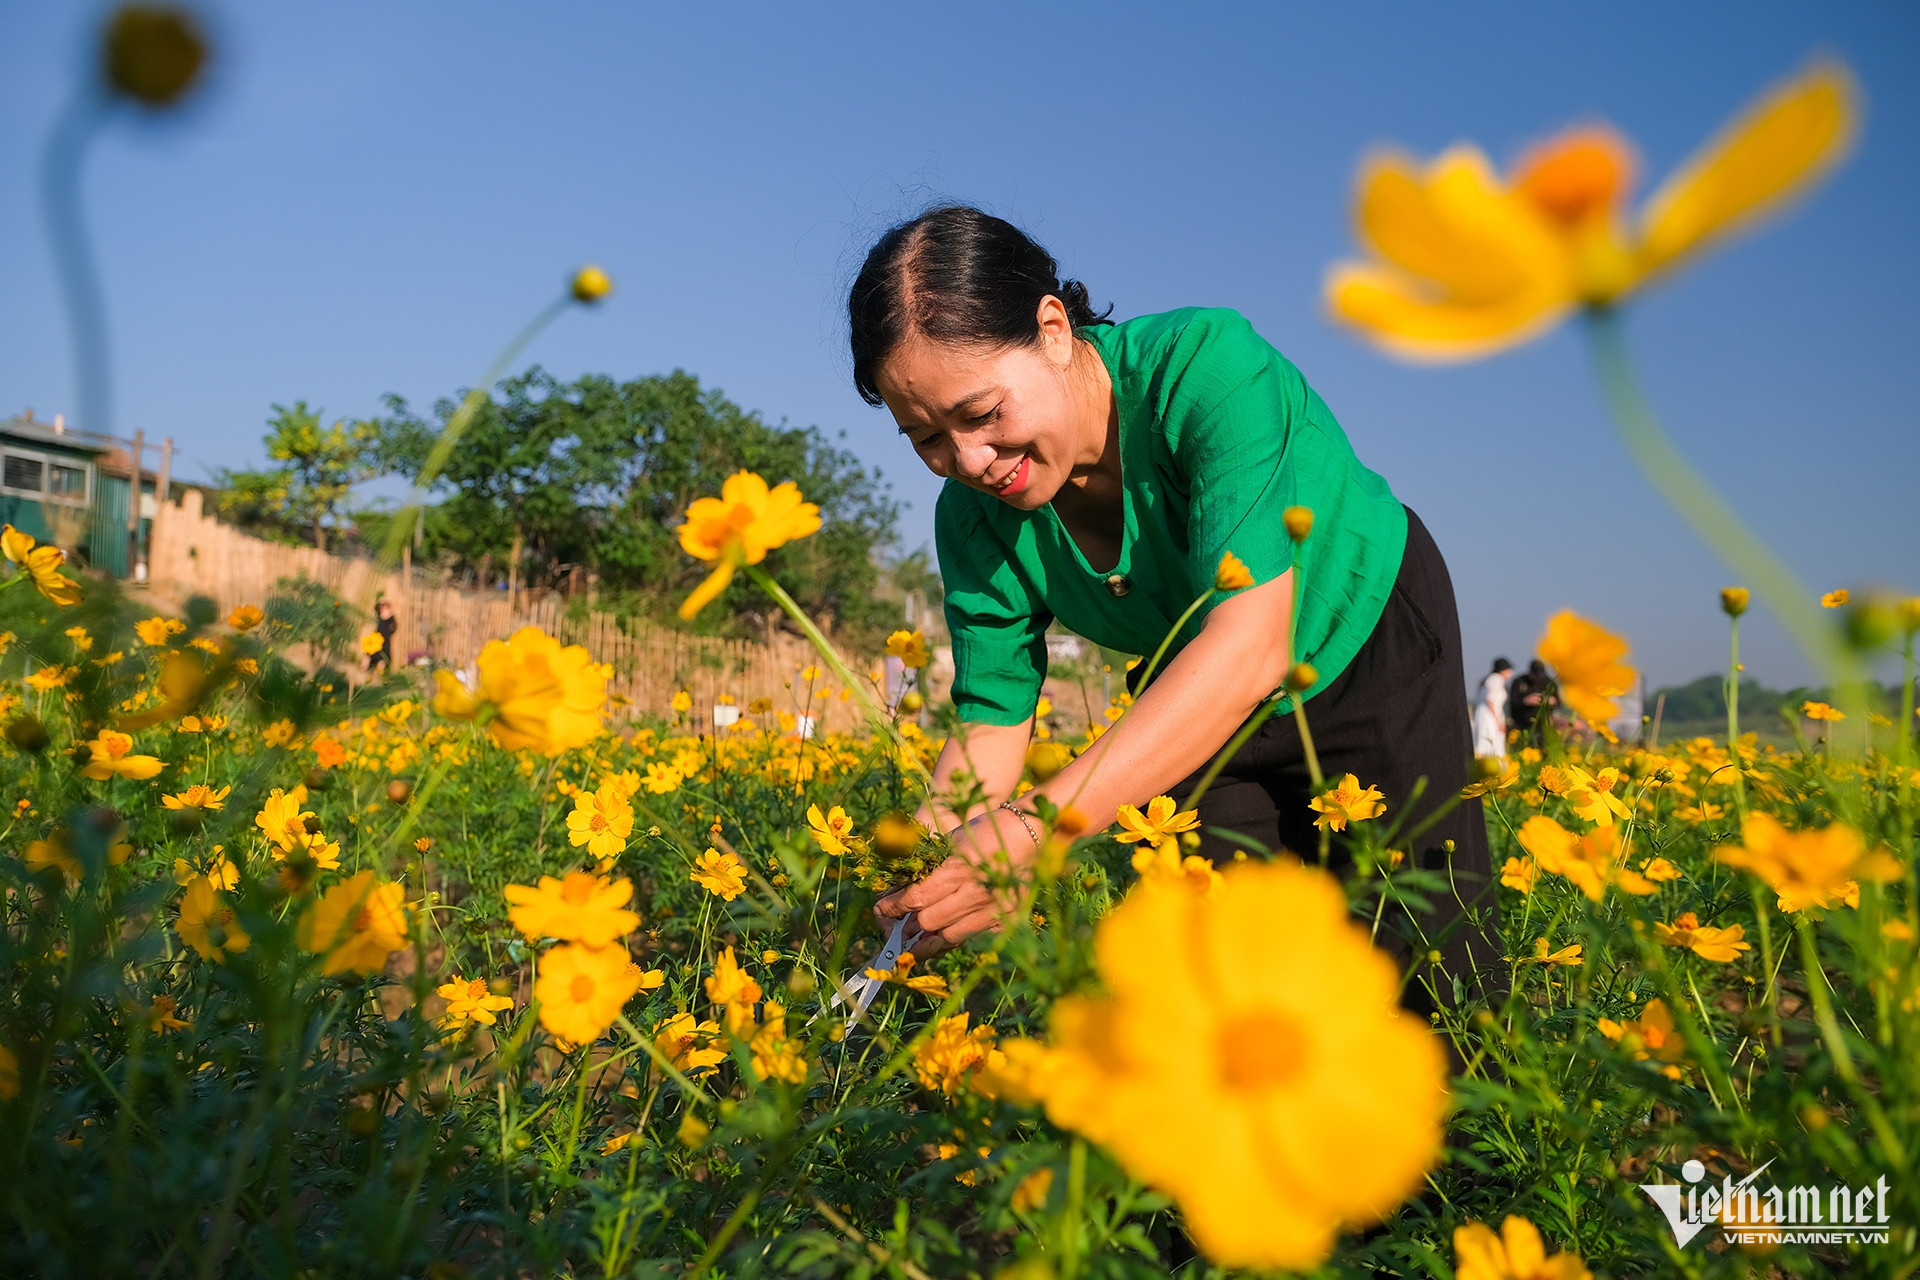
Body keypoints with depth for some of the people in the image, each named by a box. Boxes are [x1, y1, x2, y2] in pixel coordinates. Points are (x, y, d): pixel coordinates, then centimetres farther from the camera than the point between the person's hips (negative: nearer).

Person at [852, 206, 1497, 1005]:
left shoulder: (1208, 364, -37)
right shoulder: (975, 519, -20)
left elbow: (1250, 647, -45)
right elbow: (990, 722, -13)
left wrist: (1037, 828, -54)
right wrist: (904, 895, -29)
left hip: (1373, 635, -3)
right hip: (1201, 706, 4)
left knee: (1429, 962, -1)